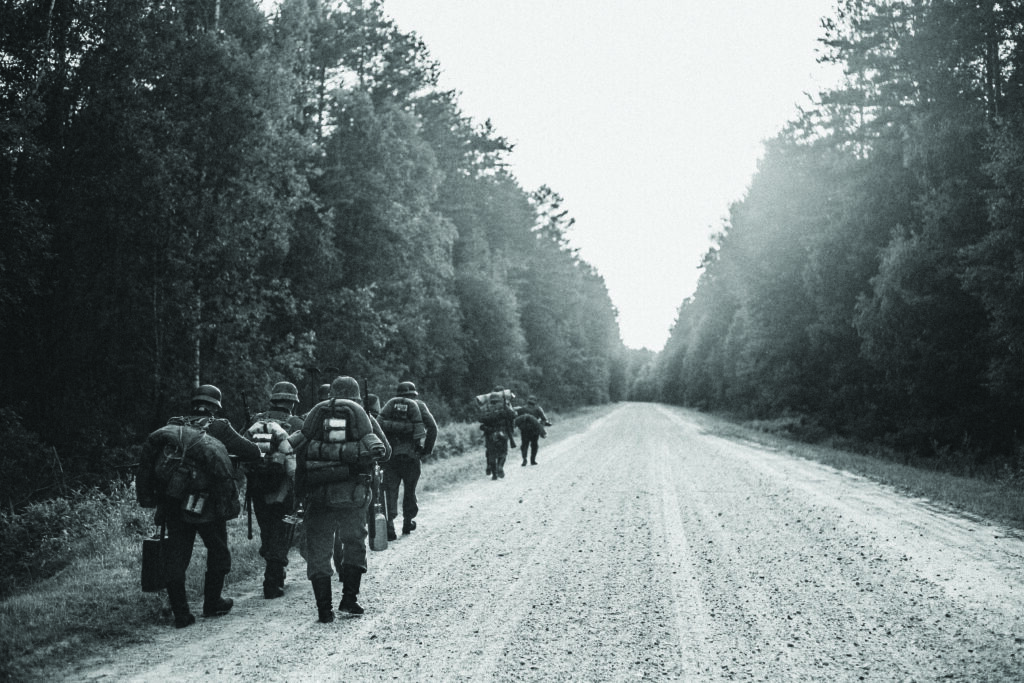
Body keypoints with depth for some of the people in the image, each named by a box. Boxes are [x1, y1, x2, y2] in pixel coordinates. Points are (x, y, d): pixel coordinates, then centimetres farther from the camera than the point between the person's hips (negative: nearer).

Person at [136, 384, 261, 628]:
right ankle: (213, 603, 25)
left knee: (176, 553, 9)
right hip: (205, 500, -3)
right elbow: (253, 453, 2)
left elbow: (150, 452, 8)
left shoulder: (173, 426, 14)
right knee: (218, 550, 16)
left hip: (171, 500, 3)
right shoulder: (219, 428, 4)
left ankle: (180, 613, 8)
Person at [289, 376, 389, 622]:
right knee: (354, 544, 18)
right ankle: (349, 599, 13)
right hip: (352, 493, -1)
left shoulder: (316, 414, 9)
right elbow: (383, 451, 3)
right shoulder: (361, 416, 5)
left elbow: (294, 445, 2)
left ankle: (324, 609, 7)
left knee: (318, 551, 8)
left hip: (318, 493, 1)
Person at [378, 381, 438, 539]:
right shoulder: (418, 405, 10)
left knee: (390, 491, 3)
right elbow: (432, 427, -2)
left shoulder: (390, 404, 14)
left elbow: (378, 425, -1)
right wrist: (427, 449, 4)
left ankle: (389, 523, -11)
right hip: (411, 454, -1)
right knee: (410, 490, 16)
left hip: (390, 454, 1)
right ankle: (408, 522, 26)